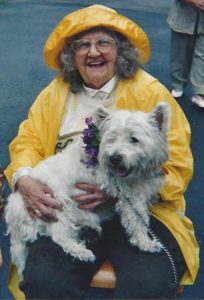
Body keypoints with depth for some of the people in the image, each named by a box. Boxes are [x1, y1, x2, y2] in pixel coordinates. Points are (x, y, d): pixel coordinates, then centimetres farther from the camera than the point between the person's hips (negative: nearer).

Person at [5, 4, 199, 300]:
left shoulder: (151, 93, 0)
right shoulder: (55, 93, 12)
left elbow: (177, 164, -5)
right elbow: (28, 141, 13)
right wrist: (23, 179, -11)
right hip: (68, 209, 2)